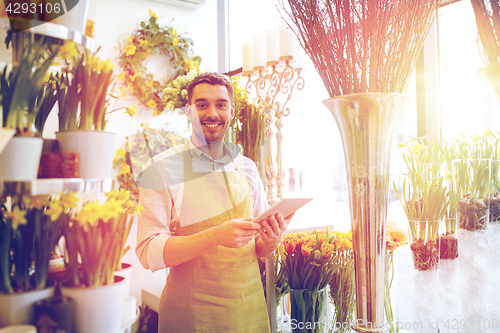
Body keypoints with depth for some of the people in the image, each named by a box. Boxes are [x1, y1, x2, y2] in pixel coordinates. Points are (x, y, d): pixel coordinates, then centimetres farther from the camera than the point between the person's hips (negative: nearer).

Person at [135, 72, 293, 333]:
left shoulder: (247, 168, 4)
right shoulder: (162, 168, -8)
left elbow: (259, 249, 9)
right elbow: (148, 252, -15)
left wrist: (272, 240, -14)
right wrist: (216, 236, -28)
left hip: (250, 310, 4)